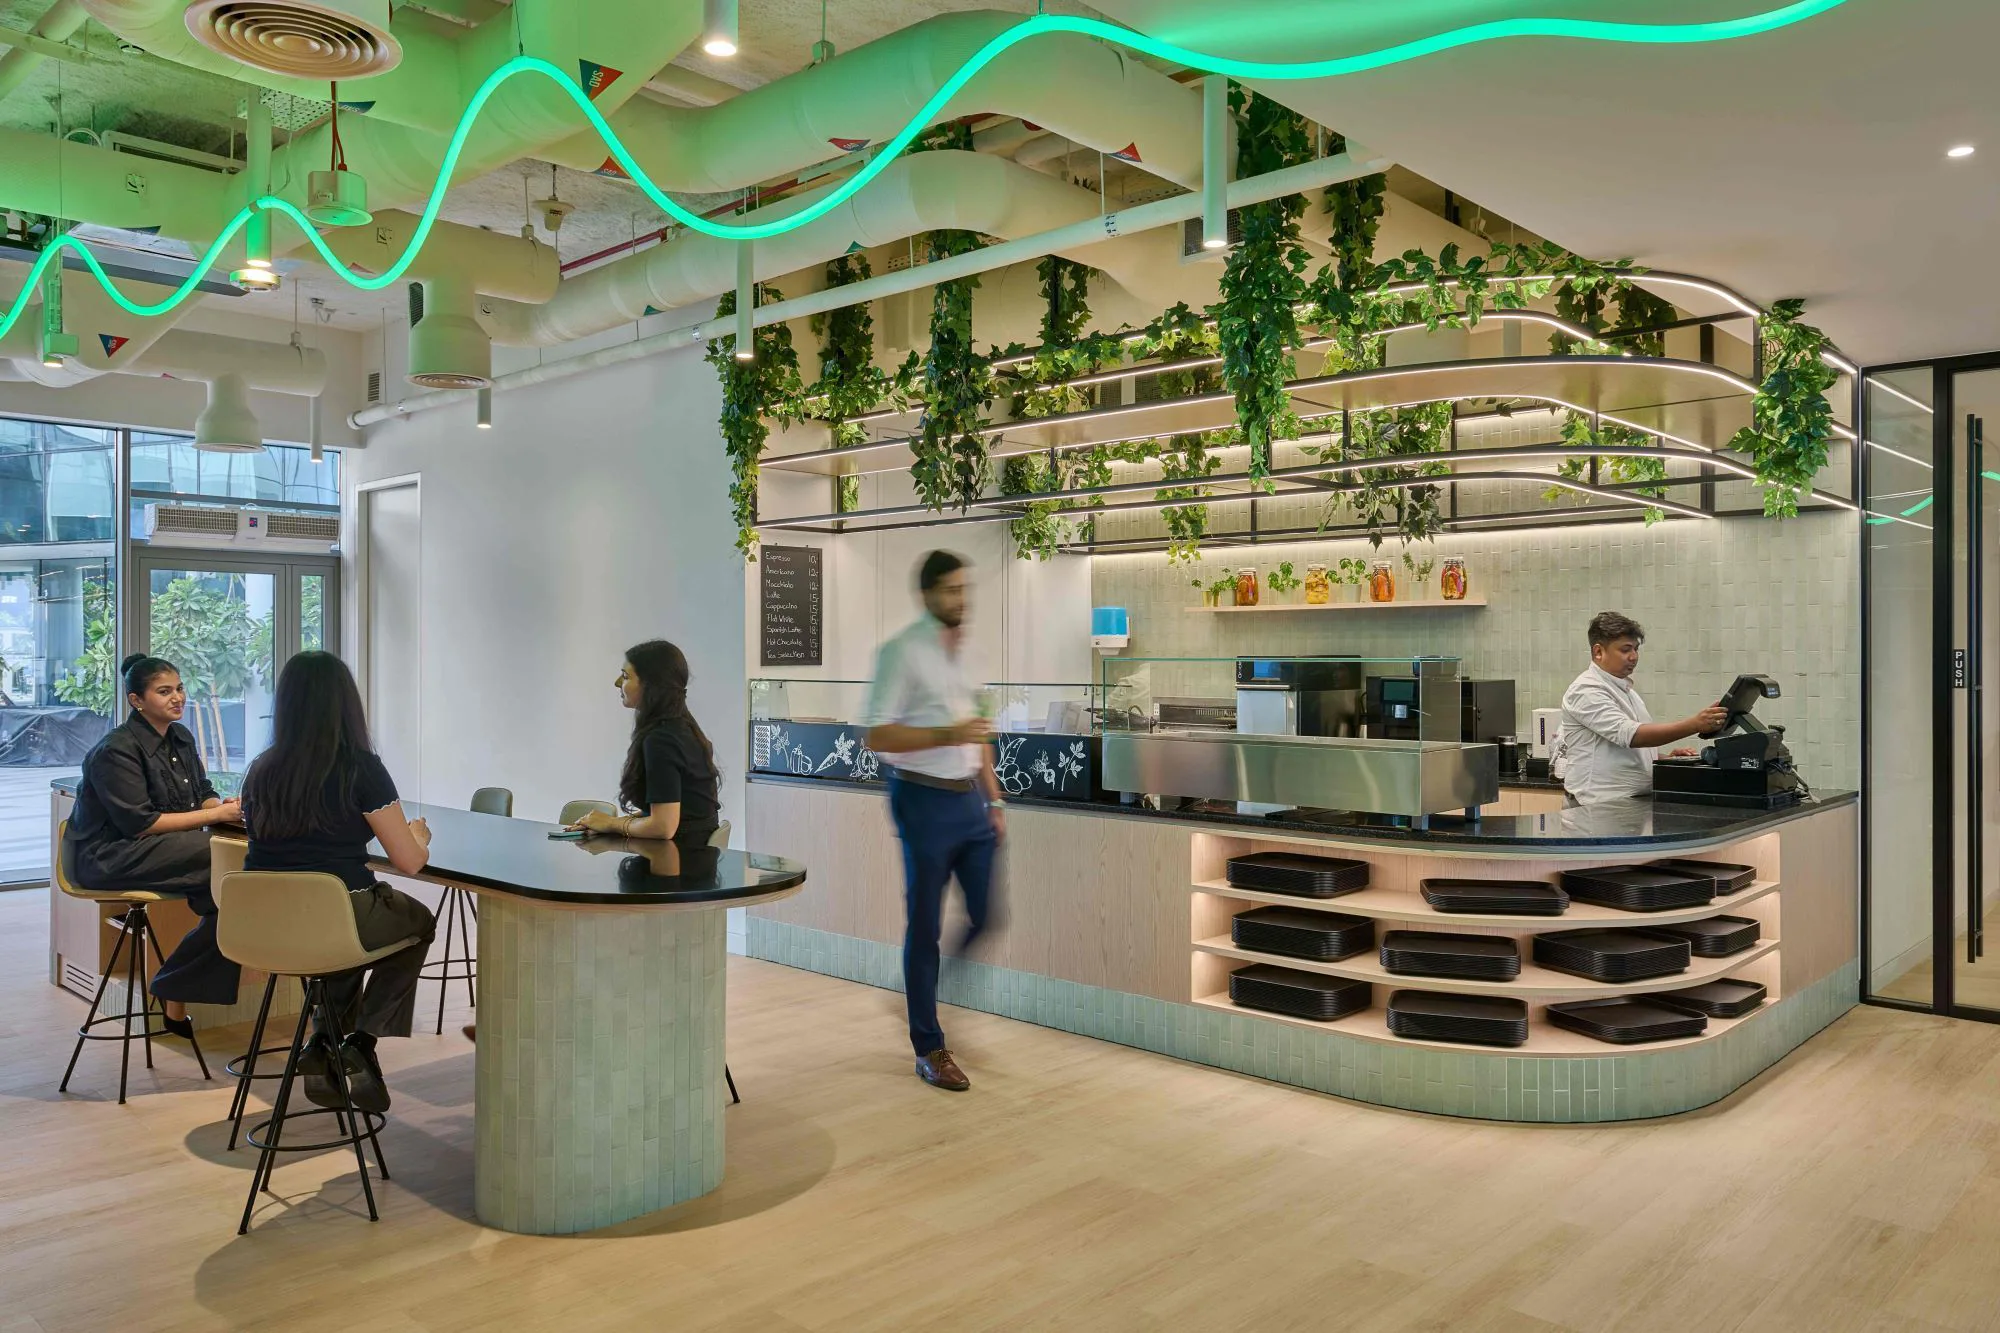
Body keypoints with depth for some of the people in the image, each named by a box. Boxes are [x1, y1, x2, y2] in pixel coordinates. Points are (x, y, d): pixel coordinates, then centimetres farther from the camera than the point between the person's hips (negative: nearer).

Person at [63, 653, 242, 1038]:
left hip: (154, 849, 8)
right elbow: (140, 823, -19)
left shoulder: (180, 738, 10)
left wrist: (224, 806, -9)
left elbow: (203, 793, 16)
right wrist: (216, 814, -20)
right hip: (109, 858, -7)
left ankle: (176, 996, -9)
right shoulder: (116, 750, -13)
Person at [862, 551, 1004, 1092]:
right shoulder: (901, 651, -11)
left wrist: (995, 802, 15)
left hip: (969, 799, 7)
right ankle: (929, 1050, 13)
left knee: (991, 915, 7)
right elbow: (876, 736, -15)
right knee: (925, 928, 2)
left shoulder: (968, 649, 11)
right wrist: (946, 734, -23)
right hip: (924, 800, -7)